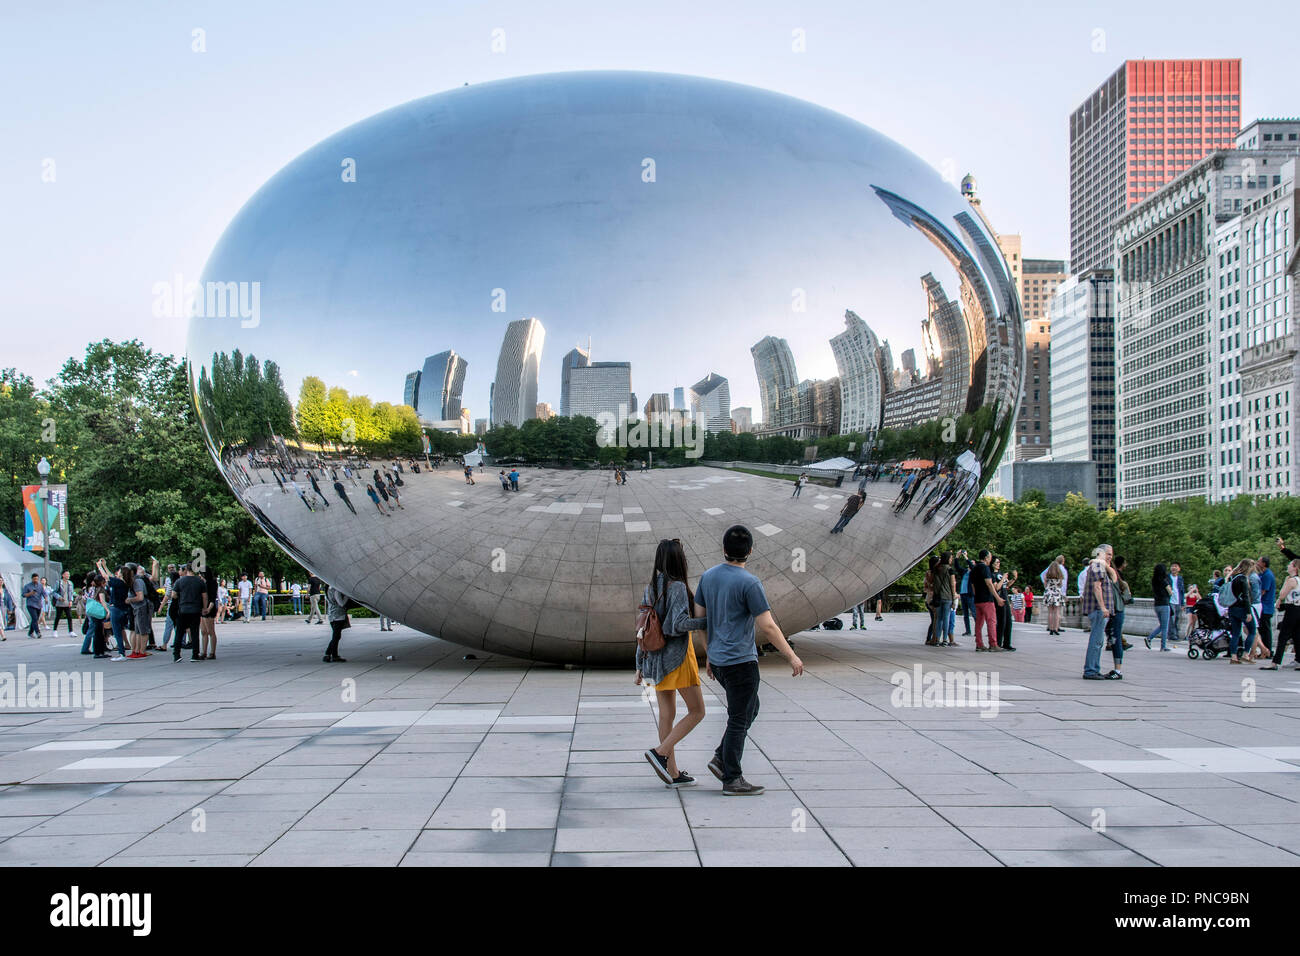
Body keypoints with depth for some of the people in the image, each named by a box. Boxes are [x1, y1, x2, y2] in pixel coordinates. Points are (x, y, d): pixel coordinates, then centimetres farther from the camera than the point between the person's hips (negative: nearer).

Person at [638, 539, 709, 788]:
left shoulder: (651, 588, 7)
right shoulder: (677, 587, -14)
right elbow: (678, 624, -24)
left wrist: (640, 666, 13)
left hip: (655, 656, 8)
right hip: (677, 656, -7)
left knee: (667, 714, 9)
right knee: (697, 711, 2)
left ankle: (673, 772, 12)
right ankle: (660, 752, -9)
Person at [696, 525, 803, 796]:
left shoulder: (708, 576, 5)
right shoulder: (749, 583, -17)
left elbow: (701, 619, 12)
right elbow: (767, 627, -18)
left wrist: (708, 655, 22)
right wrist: (791, 657, -8)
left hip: (718, 659, 8)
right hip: (741, 661, -8)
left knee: (750, 710, 21)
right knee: (739, 720, 1)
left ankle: (721, 759, 17)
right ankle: (732, 779, 6)